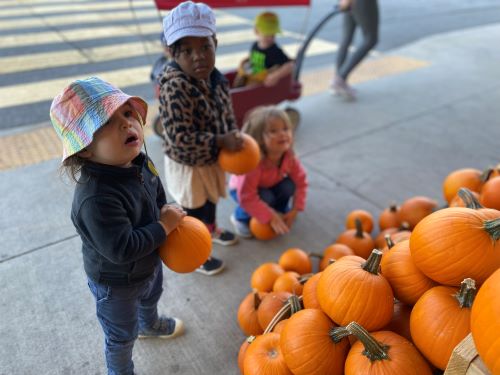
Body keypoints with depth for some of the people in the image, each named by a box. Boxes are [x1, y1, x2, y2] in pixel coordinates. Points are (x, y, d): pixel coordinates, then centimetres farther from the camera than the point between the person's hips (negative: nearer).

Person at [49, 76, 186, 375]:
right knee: (122, 336, 21)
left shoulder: (141, 163, -15)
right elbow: (122, 249, -39)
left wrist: (169, 216, -14)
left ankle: (150, 325, 72)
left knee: (151, 299, 38)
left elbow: (158, 197, 3)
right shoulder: (96, 199, -41)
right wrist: (164, 226, -29)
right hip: (117, 282, -8)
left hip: (149, 263, 8)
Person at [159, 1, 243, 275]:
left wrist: (233, 137, -7)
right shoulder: (174, 87, -33)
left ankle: (211, 229, 62)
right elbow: (180, 138, -34)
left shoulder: (214, 76, -7)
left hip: (212, 159, 8)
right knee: (194, 211, 14)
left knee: (211, 199, 31)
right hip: (188, 165, -7)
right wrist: (222, 142, -29)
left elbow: (226, 111, 8)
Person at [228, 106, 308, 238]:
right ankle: (241, 218, -2)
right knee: (265, 197, -32)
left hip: (272, 185, 5)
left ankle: (279, 210, 11)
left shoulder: (289, 156, -26)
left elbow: (301, 181, -15)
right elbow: (247, 197, -41)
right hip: (241, 189, -4)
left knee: (289, 186, -22)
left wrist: (294, 210, -20)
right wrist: (271, 218, -37)